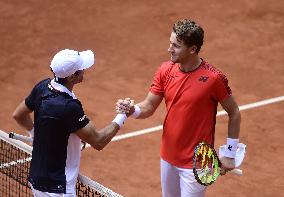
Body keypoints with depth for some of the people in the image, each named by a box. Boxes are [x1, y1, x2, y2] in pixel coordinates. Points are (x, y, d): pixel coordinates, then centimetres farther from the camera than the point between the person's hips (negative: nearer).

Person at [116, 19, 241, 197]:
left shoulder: (213, 78, -19)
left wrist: (230, 155, -5)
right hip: (168, 157, 6)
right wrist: (132, 110, -20)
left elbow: (234, 114, -7)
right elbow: (148, 107, 3)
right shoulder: (165, 70, -4)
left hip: (195, 163, -6)